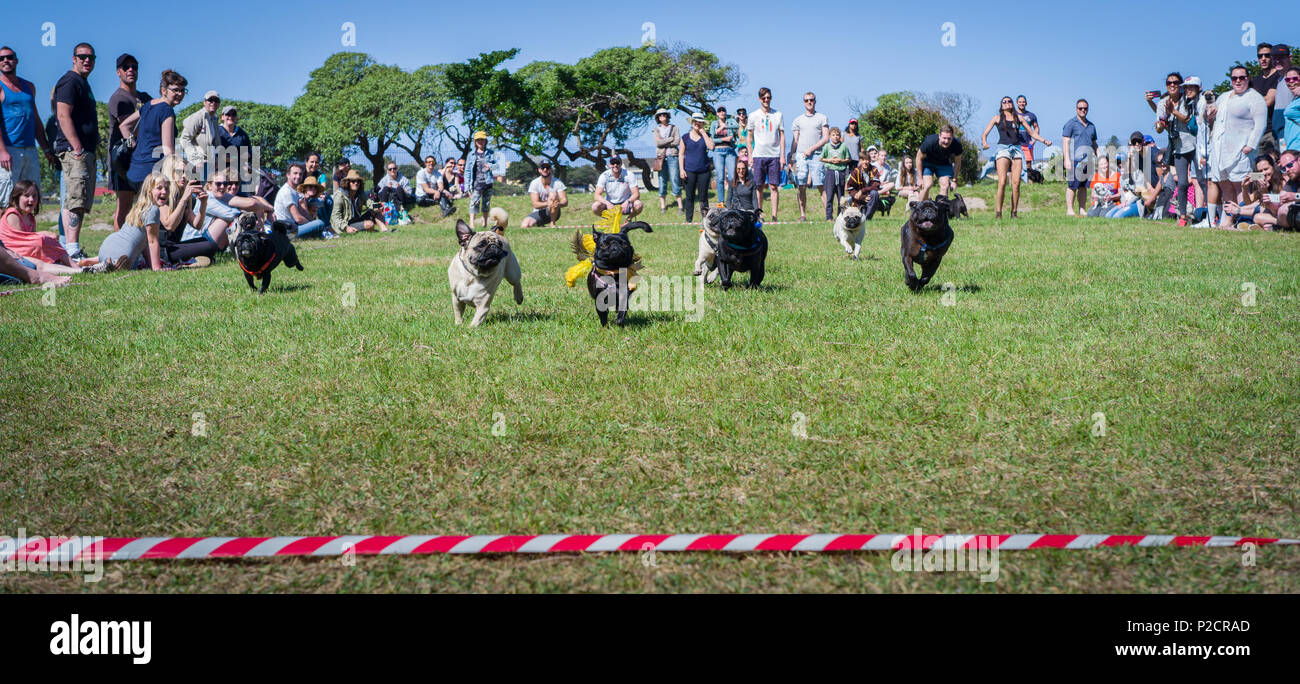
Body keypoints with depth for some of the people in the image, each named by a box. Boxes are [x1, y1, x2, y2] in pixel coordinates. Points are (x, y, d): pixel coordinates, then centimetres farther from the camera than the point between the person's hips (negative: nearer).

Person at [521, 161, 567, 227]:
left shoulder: (557, 183, -10)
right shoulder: (534, 183, -9)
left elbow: (565, 201, -18)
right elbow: (535, 204, -19)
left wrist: (559, 204, -44)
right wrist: (547, 203, -41)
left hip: (553, 213, -1)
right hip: (539, 212, 1)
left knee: (553, 194, -28)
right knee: (524, 225, -26)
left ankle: (552, 224, -22)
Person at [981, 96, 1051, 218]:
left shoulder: (1019, 118, 18)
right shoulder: (997, 118, 12)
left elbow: (1032, 132, 23)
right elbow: (984, 134, 7)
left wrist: (1044, 141, 9)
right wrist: (984, 143, -14)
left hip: (1017, 149, 2)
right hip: (1003, 149, -2)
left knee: (1016, 183, -8)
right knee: (1002, 182, -16)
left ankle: (1014, 213, -2)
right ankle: (998, 212, -11)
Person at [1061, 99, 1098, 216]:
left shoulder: (1091, 126, 20)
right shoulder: (1071, 123, 1)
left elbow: (1094, 144, 25)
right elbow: (1065, 142, -6)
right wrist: (1067, 159, -15)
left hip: (1087, 159, 6)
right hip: (1075, 158, -6)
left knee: (1084, 186, 7)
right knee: (1072, 185, -7)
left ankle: (1082, 210, 10)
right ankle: (1069, 210, -5)